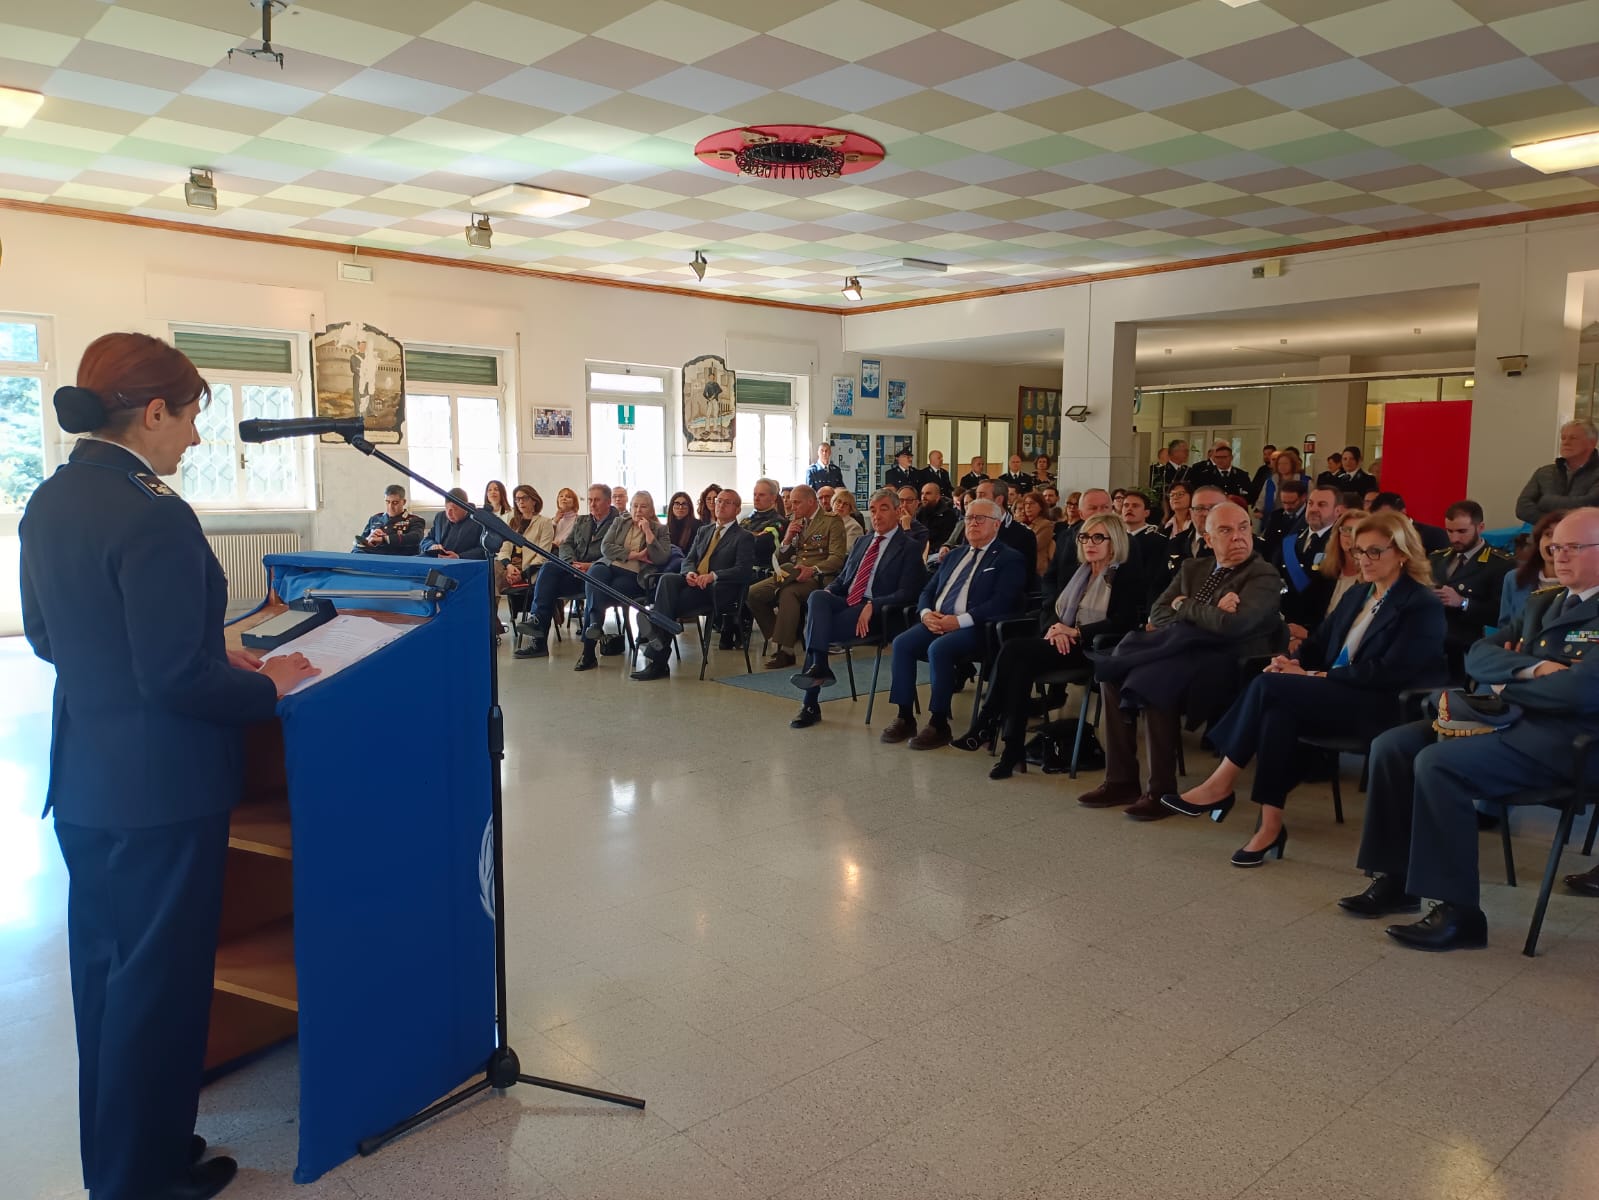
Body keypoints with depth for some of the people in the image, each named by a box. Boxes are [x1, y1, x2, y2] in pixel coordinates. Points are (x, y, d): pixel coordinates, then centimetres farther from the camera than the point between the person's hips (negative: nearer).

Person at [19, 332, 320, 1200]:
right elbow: (177, 679, -24)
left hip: (84, 784, 9)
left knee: (103, 971, 21)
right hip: (160, 792, -9)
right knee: (159, 982, 7)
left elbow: (49, 637, 15)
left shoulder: (49, 503, 5)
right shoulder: (153, 517, -22)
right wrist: (268, 685, -7)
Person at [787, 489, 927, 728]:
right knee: (817, 596, -28)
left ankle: (811, 704, -20)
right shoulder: (862, 542, 24)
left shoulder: (910, 548, 2)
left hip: (873, 613, -6)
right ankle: (818, 666, -33)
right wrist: (828, 592, 2)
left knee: (813, 627, -26)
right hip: (844, 602, 6)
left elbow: (907, 593, -8)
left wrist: (872, 606, -20)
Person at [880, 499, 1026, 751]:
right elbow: (928, 591, 21)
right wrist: (926, 613, -3)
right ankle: (904, 718, -14)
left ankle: (939, 725, -22)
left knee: (938, 649, -33)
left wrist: (960, 620, -20)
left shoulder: (1009, 559, 3)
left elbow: (1002, 602, -12)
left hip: (975, 628, -6)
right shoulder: (955, 555, 25)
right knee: (902, 643, -20)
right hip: (936, 622, 6)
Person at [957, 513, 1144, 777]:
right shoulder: (1078, 572, 22)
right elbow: (1047, 609, 18)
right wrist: (1055, 627, -6)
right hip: (1063, 644, 6)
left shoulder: (1127, 575, 2)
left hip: (1094, 649, -6)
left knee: (1015, 649, -28)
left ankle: (986, 724, -21)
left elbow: (1124, 622, -12)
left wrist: (1076, 632, -17)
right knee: (1021, 663, -30)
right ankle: (1014, 749, -31)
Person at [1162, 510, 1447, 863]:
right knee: (1279, 709, -29)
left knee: (1269, 685, -27)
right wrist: (1294, 663, -6)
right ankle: (1270, 825, -29)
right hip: (1334, 695, 7)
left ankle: (1221, 784, -18)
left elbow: (1389, 672, -15)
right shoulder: (1357, 595, 20)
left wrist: (1315, 676, -18)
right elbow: (1320, 642, 19)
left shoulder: (1422, 606, -5)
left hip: (1378, 707, -7)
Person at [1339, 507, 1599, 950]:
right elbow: (1478, 655, 10)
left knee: (1437, 763, -28)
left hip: (1562, 737, -8)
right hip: (1512, 719, 9)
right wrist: (1530, 669, -10)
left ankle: (1458, 911, -19)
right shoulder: (1543, 603, 18)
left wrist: (1507, 685, -7)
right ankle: (1395, 879, 1)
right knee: (1391, 745, -7)